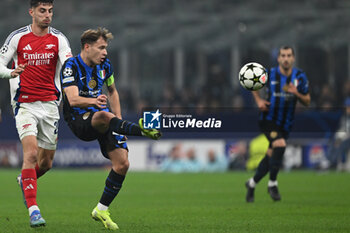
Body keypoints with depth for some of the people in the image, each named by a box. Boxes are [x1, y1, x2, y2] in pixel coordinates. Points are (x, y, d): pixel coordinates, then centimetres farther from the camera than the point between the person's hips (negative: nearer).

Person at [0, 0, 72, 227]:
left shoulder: (58, 39, 2)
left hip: (50, 104, 3)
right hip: (25, 104, -3)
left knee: (46, 162, 9)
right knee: (31, 153, -20)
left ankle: (25, 180, 43)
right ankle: (33, 209, -21)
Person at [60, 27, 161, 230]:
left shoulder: (105, 65, 8)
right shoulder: (71, 66, -12)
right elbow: (73, 99, -26)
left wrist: (118, 121, 15)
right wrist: (94, 101, -46)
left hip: (103, 119, 6)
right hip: (80, 120, -6)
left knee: (122, 163, -9)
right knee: (105, 116, -39)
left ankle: (102, 210, 4)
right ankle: (142, 131, -61)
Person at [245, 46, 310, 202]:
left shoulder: (300, 77, -2)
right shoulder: (269, 74, -8)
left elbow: (307, 101, 3)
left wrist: (296, 93, -17)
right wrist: (258, 100, -5)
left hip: (286, 124, 4)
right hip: (268, 119, -4)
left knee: (271, 156, 9)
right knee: (280, 145, -27)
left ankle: (252, 184, 31)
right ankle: (272, 184, -13)